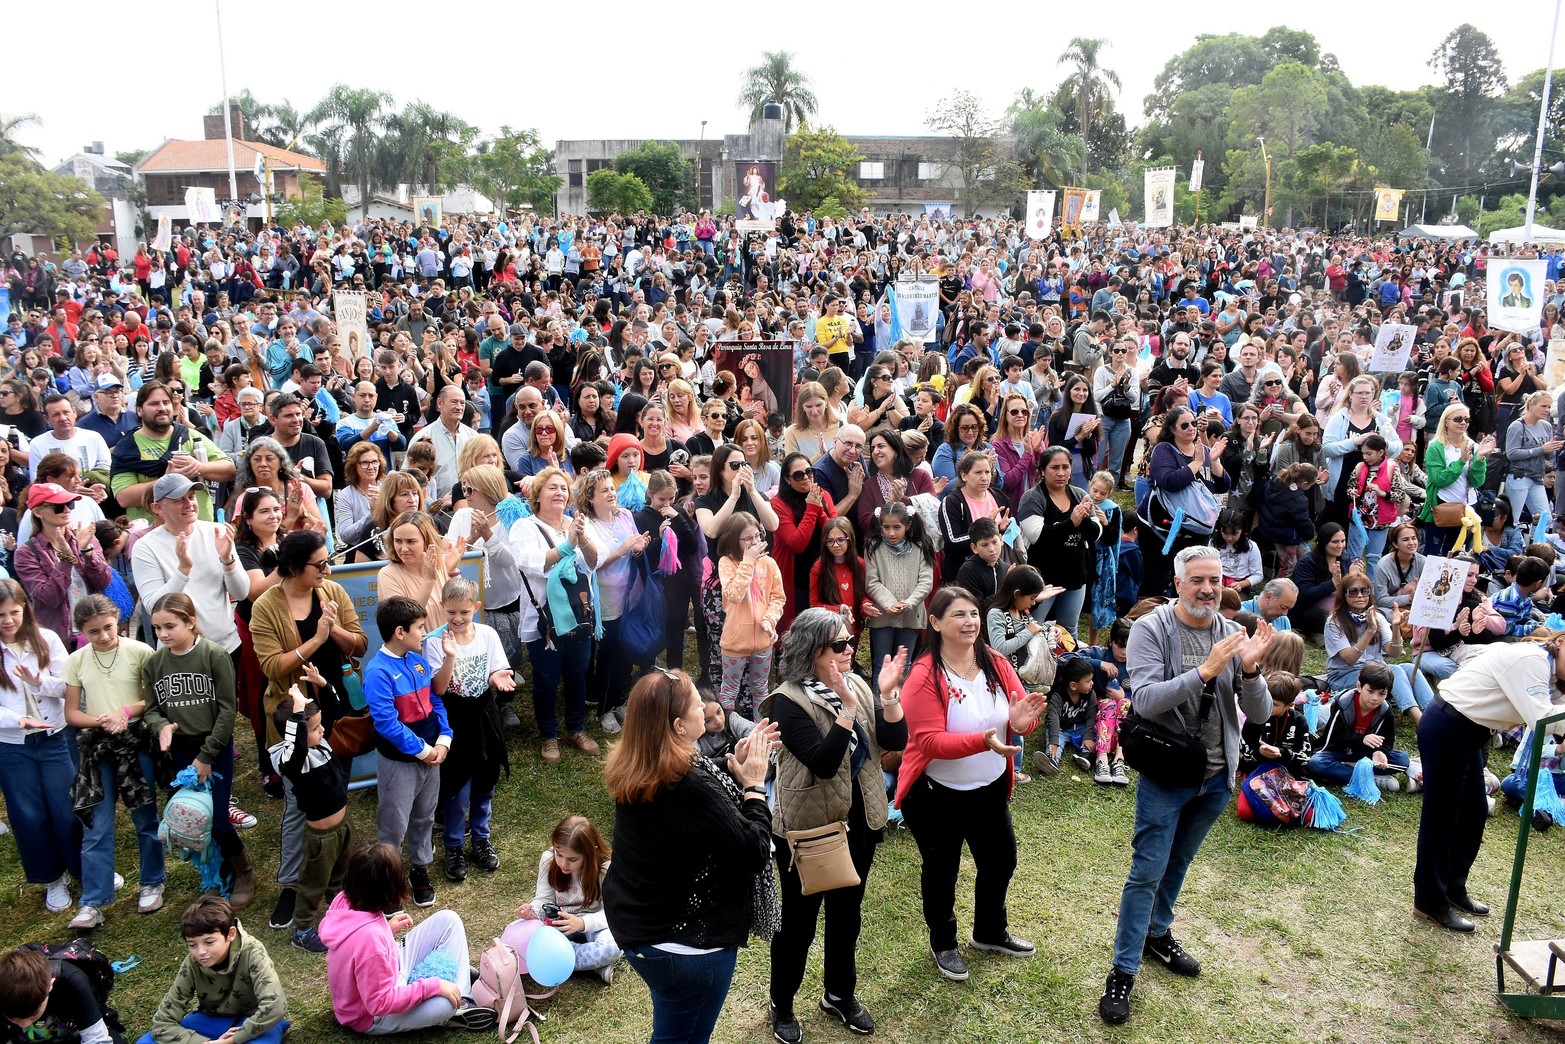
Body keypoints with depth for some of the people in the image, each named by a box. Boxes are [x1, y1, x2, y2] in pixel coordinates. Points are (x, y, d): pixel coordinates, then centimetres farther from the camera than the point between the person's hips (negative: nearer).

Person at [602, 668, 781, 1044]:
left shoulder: (636, 774, -7)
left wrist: (732, 768, 0)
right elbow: (754, 852, -23)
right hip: (686, 944, -8)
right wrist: (753, 784, -13)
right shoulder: (690, 788, -34)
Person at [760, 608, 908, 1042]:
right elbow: (823, 762, -29)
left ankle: (840, 994, 42)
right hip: (808, 826, -6)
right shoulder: (789, 700, -20)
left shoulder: (857, 684, -1)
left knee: (847, 911, 21)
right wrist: (848, 706, -34)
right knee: (799, 917, 10)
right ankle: (782, 1005, 31)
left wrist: (888, 694, -21)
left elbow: (895, 740, -7)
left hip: (860, 819, 6)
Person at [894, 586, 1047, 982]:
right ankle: (943, 943, 37)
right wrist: (983, 741, -40)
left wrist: (1021, 721, -26)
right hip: (935, 794, -6)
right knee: (941, 870, 13)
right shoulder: (924, 675, -22)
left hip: (990, 789, 6)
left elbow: (1021, 713, -2)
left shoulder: (996, 663, -5)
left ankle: (990, 932, 46)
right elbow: (929, 741, -27)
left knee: (1001, 860, 20)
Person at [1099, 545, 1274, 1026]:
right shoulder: (1150, 629, -14)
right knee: (1147, 872, -2)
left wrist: (1250, 670, -24)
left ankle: (1157, 934, 42)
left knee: (1178, 863, 21)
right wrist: (1205, 671, -32)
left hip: (1216, 775, 4)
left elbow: (1259, 712, -5)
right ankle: (1123, 971, 9)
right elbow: (1144, 700, -25)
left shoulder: (1234, 634, -2)